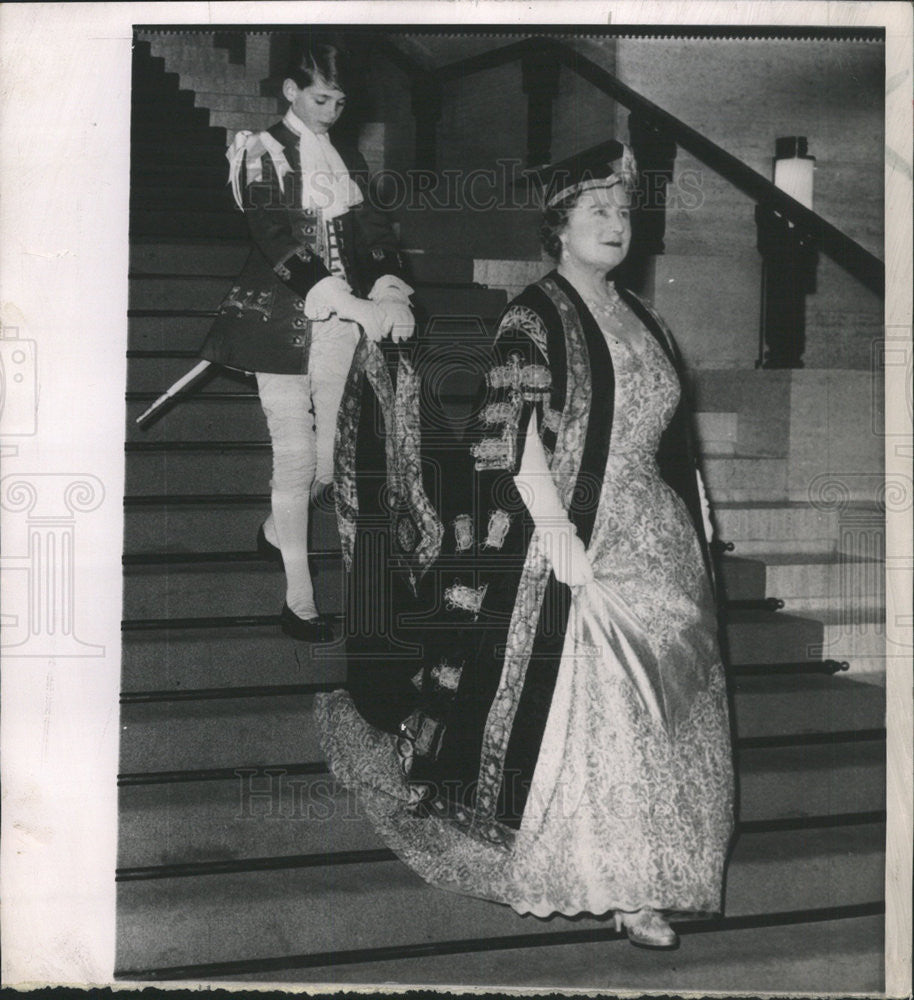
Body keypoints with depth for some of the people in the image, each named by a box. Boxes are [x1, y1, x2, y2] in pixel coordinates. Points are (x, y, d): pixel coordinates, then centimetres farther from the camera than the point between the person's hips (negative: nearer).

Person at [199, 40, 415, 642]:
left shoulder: (348, 161, 16)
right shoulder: (263, 155, -4)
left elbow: (373, 232, 7)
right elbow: (279, 244, -17)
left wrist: (392, 292, -15)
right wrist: (354, 304, -27)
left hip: (345, 322, 5)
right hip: (281, 321, -5)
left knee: (330, 457, 7)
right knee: (296, 457, -5)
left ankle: (276, 532, 38)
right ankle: (299, 602, 3)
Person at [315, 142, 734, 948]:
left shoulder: (642, 322, 14)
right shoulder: (535, 319, -8)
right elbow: (516, 443, -16)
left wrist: (698, 536, 14)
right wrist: (560, 537, -23)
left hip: (659, 548, 7)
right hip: (575, 545, -7)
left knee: (657, 711, 9)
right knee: (584, 707, -3)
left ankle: (635, 881, 19)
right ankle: (597, 878, 12)